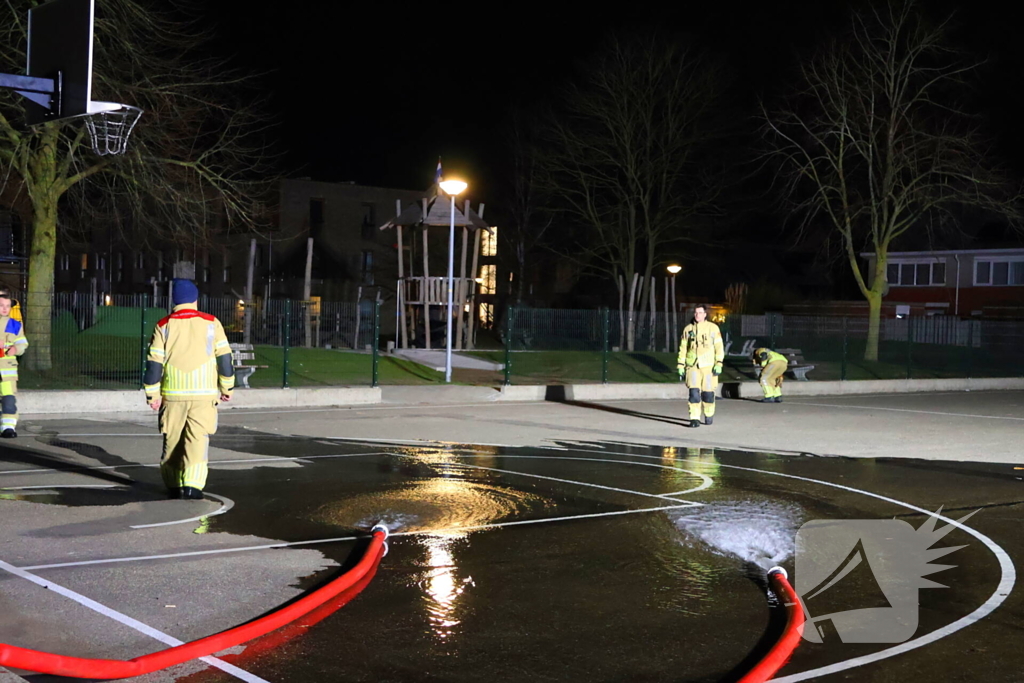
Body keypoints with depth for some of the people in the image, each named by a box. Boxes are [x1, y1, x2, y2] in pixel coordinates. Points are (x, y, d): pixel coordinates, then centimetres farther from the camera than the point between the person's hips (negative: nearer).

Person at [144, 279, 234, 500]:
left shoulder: (163, 326, 3)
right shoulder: (211, 323, 3)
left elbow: (154, 363, -1)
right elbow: (224, 357, 2)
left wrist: (152, 394, 5)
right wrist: (227, 387, 12)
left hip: (173, 394, 1)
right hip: (203, 393, -1)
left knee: (172, 439, 13)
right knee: (197, 439, -3)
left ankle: (173, 485, 21)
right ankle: (192, 485, -17)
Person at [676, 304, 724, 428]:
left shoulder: (713, 328, 1)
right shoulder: (688, 329, 9)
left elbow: (719, 348, 0)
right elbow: (682, 348, 13)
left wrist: (718, 364, -9)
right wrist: (680, 365, 9)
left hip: (708, 366, -1)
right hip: (692, 366, 1)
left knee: (708, 393, 5)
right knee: (694, 392, -11)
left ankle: (709, 414, 29)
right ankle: (695, 419, -8)